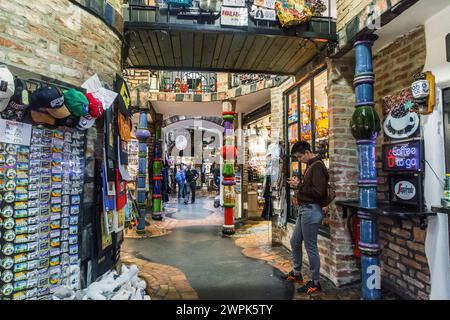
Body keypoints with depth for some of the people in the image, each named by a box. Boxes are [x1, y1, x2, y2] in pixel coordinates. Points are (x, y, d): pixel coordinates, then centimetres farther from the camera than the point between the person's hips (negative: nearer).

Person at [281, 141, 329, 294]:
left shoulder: (317, 167, -17)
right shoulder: (310, 165, 14)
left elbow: (318, 192, -25)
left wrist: (299, 186, -17)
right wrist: (298, 183, 0)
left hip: (311, 210, -10)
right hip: (304, 209, 10)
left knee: (310, 247, 1)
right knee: (295, 242, 20)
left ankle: (315, 283, 16)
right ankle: (296, 273, 37)